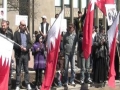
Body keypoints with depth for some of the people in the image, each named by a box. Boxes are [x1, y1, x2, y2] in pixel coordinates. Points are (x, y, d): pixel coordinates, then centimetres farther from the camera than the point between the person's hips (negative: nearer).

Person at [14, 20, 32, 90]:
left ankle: (28, 84, 11)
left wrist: (26, 48, -12)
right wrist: (20, 47, -23)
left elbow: (30, 44, 7)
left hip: (26, 54, 3)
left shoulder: (27, 34, 11)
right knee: (18, 71, 3)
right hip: (19, 54, -3)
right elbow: (14, 44, -6)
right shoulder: (16, 33, 0)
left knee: (26, 70, 7)